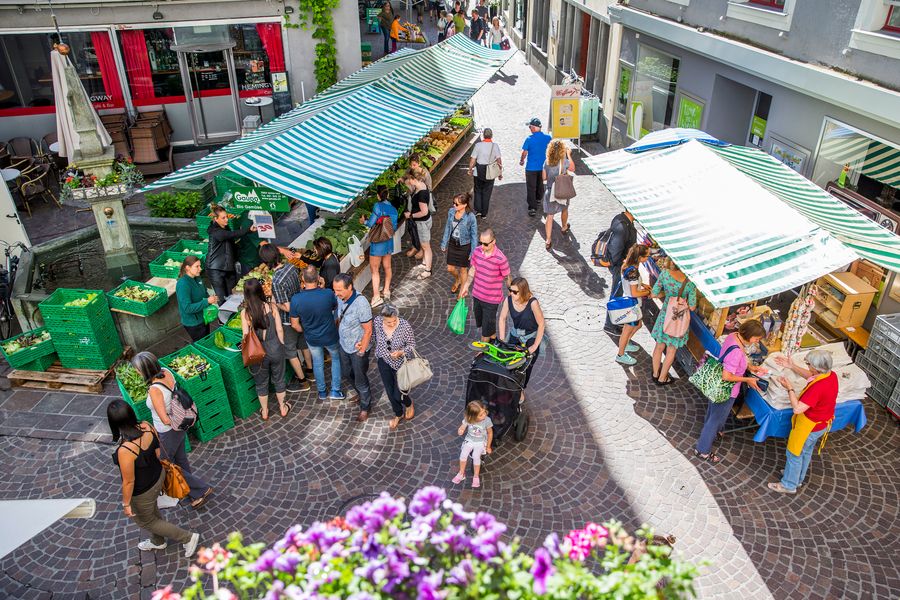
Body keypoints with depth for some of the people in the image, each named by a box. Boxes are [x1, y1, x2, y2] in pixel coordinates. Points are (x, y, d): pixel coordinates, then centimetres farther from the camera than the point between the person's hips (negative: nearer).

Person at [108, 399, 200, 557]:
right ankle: (158, 542, 60)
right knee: (152, 510, 34)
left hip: (142, 492, -7)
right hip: (158, 476, 7)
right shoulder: (147, 427, -21)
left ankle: (188, 538, 30)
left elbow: (129, 482, -25)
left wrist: (126, 504, -9)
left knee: (145, 521, 24)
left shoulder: (125, 450, -39)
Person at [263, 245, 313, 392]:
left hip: (288, 321, -7)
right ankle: (310, 370, 46)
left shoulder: (276, 282, -34)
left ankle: (302, 381, 28)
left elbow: (287, 307, -27)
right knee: (303, 342, 27)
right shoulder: (291, 266, -11)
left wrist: (273, 301, -12)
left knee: (289, 350, 14)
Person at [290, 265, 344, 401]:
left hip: (312, 338, 1)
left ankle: (322, 392, 42)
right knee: (336, 358, 27)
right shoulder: (328, 294, -28)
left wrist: (305, 331, 9)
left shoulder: (296, 299, -25)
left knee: (318, 363, 25)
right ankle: (335, 390, 29)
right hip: (330, 336, -1)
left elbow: (295, 324, -12)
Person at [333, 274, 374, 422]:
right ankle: (357, 390, 59)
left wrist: (361, 352, -18)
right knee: (346, 372, 29)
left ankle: (365, 407, 37)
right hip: (344, 345, 7)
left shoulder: (361, 304, -33)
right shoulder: (340, 298, -13)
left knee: (360, 380, 12)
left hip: (357, 349, -7)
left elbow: (368, 330, -25)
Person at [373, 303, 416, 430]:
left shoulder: (405, 325, -28)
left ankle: (409, 404, 44)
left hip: (400, 364, -3)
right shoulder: (377, 322, -18)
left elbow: (412, 345, -15)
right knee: (390, 392, 16)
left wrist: (400, 352, -33)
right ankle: (398, 414, 45)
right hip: (384, 363, 3)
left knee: (398, 394, 6)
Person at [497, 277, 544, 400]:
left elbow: (541, 324, -20)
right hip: (515, 335, 3)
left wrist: (535, 346, -15)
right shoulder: (509, 299, -17)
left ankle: (521, 389, 33)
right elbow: (502, 319, -4)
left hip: (531, 337, -3)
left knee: (526, 367, 4)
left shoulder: (532, 302, -29)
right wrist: (502, 341, -6)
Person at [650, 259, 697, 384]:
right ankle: (662, 378, 31)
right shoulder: (691, 282, -23)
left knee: (659, 346, 22)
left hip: (665, 314, 2)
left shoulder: (665, 273, -19)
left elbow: (654, 294, -11)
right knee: (671, 350, 18)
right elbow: (692, 307, -16)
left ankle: (655, 374, 38)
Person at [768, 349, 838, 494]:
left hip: (810, 426, -8)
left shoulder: (818, 387, -39)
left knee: (794, 454, 13)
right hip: (822, 423, 9)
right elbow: (810, 376, 9)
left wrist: (790, 388, -25)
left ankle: (789, 485, 31)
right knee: (806, 452, 28)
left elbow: (797, 408, -36)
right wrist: (792, 366, 2)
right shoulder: (831, 375, -13)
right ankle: (798, 478, 49)